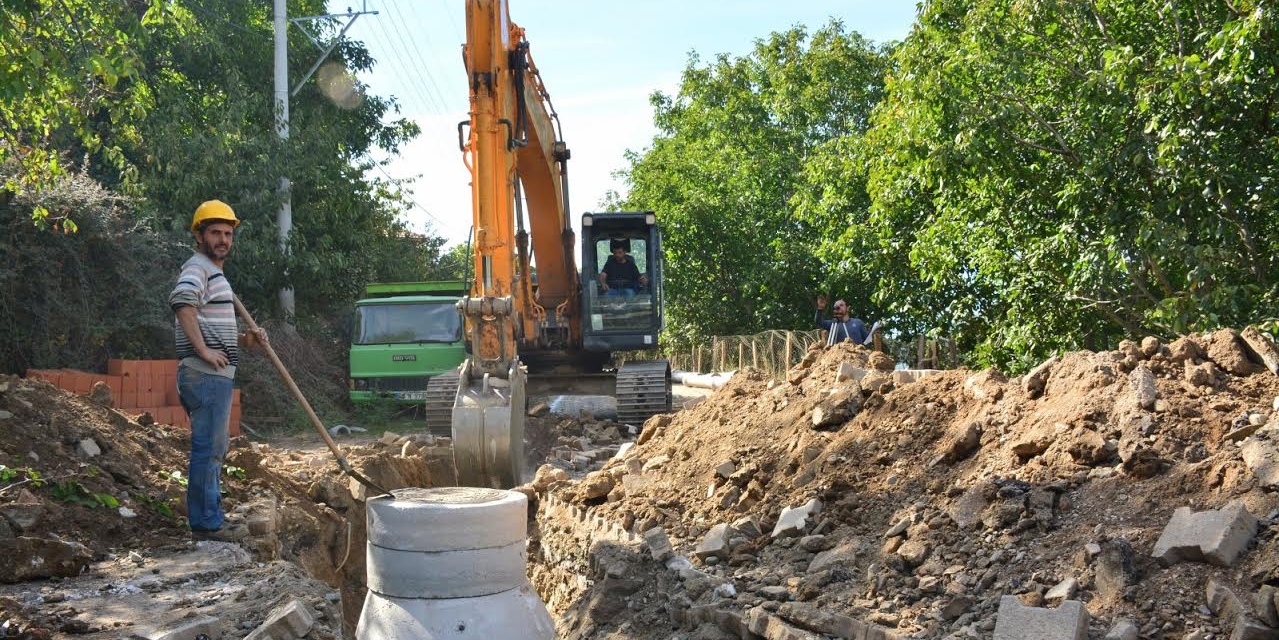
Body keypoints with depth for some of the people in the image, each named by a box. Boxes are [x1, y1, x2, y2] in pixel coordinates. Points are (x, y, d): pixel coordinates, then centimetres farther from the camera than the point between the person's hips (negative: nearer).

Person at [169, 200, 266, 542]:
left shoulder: (214, 272, 23)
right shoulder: (197, 267, -9)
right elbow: (182, 302, -31)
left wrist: (245, 340, 15)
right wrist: (204, 351, -27)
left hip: (216, 375, 11)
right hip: (206, 375, -11)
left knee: (215, 447, 16)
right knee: (208, 448, -6)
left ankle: (209, 519, 25)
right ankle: (206, 523, -1)